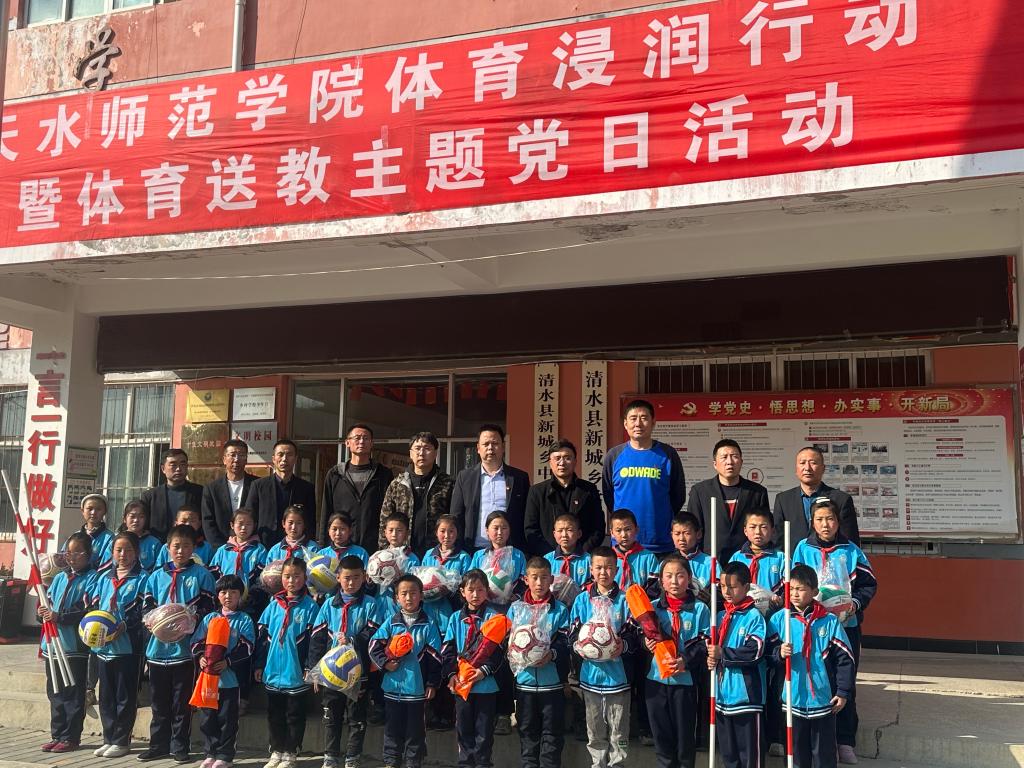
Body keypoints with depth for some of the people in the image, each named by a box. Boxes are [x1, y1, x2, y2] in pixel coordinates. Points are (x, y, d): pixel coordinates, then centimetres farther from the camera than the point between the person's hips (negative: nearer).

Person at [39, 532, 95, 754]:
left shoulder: (91, 579, -6)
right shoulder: (59, 578, 16)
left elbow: (89, 611, -16)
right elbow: (48, 602, 16)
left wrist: (59, 617, -21)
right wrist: (42, 612, -7)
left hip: (75, 646, -7)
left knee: (73, 695, 0)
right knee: (55, 693, 13)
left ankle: (71, 738, 8)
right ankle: (57, 735, 23)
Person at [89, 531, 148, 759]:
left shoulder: (142, 578, -2)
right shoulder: (104, 577, 14)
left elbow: (143, 611, -10)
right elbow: (93, 606, 12)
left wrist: (124, 626, -22)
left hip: (128, 645, -5)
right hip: (103, 644, 5)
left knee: (125, 696, 2)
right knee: (106, 696, 12)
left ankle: (122, 741, 10)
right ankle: (109, 739, 22)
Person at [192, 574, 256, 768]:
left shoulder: (244, 620, -2)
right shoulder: (209, 618, 10)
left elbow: (246, 647, -10)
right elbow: (197, 642, 8)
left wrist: (228, 661, -21)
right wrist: (200, 657, -12)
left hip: (231, 677, -4)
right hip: (209, 675, 4)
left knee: (228, 718, 3)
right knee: (207, 717, 10)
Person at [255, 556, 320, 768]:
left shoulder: (310, 606, -7)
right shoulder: (274, 605, 5)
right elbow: (262, 637, 9)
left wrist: (310, 668, -11)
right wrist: (259, 665, 7)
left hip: (296, 673, -4)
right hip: (273, 671, 4)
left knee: (295, 716, 7)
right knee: (274, 714, 13)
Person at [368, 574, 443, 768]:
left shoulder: (428, 626, -2)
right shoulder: (391, 622, 2)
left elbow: (435, 657, -2)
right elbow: (374, 645, 2)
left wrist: (433, 683, -3)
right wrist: (385, 663, -12)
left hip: (416, 686, -2)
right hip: (392, 685, 2)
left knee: (415, 728, 7)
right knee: (392, 727, 11)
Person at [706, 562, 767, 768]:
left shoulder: (753, 616, -9)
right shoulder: (720, 616, 12)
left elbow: (755, 651, -19)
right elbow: (713, 645, 21)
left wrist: (723, 654, -18)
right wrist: (711, 657, 0)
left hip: (746, 695, -7)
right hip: (723, 694, 7)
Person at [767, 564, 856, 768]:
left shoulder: (829, 621, -4)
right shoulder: (778, 619, -1)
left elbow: (845, 659, 0)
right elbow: (768, 652, 2)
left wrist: (843, 692, -1)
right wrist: (780, 653, -19)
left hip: (823, 699, -1)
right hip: (792, 698, 1)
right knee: (796, 751, 10)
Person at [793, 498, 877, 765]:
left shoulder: (851, 551, 1)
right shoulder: (803, 548, 1)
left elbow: (869, 584, 3)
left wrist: (855, 603, -13)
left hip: (846, 624, 0)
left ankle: (845, 742, 16)